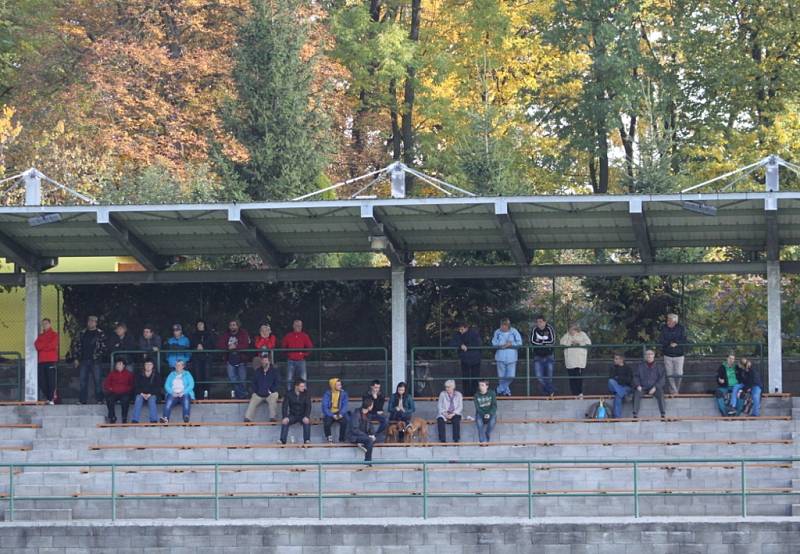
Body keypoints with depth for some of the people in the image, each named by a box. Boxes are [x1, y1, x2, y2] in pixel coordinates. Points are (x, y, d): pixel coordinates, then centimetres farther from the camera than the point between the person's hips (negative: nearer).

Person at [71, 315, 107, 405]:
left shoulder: (100, 334, 2)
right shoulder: (82, 334, 12)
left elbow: (103, 347, -4)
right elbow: (75, 345, 12)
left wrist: (98, 356, -14)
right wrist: (76, 358, 4)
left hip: (95, 361, -4)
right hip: (83, 360, 4)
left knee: (97, 380, -4)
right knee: (83, 381, 4)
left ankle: (99, 400, 1)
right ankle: (83, 400, 9)